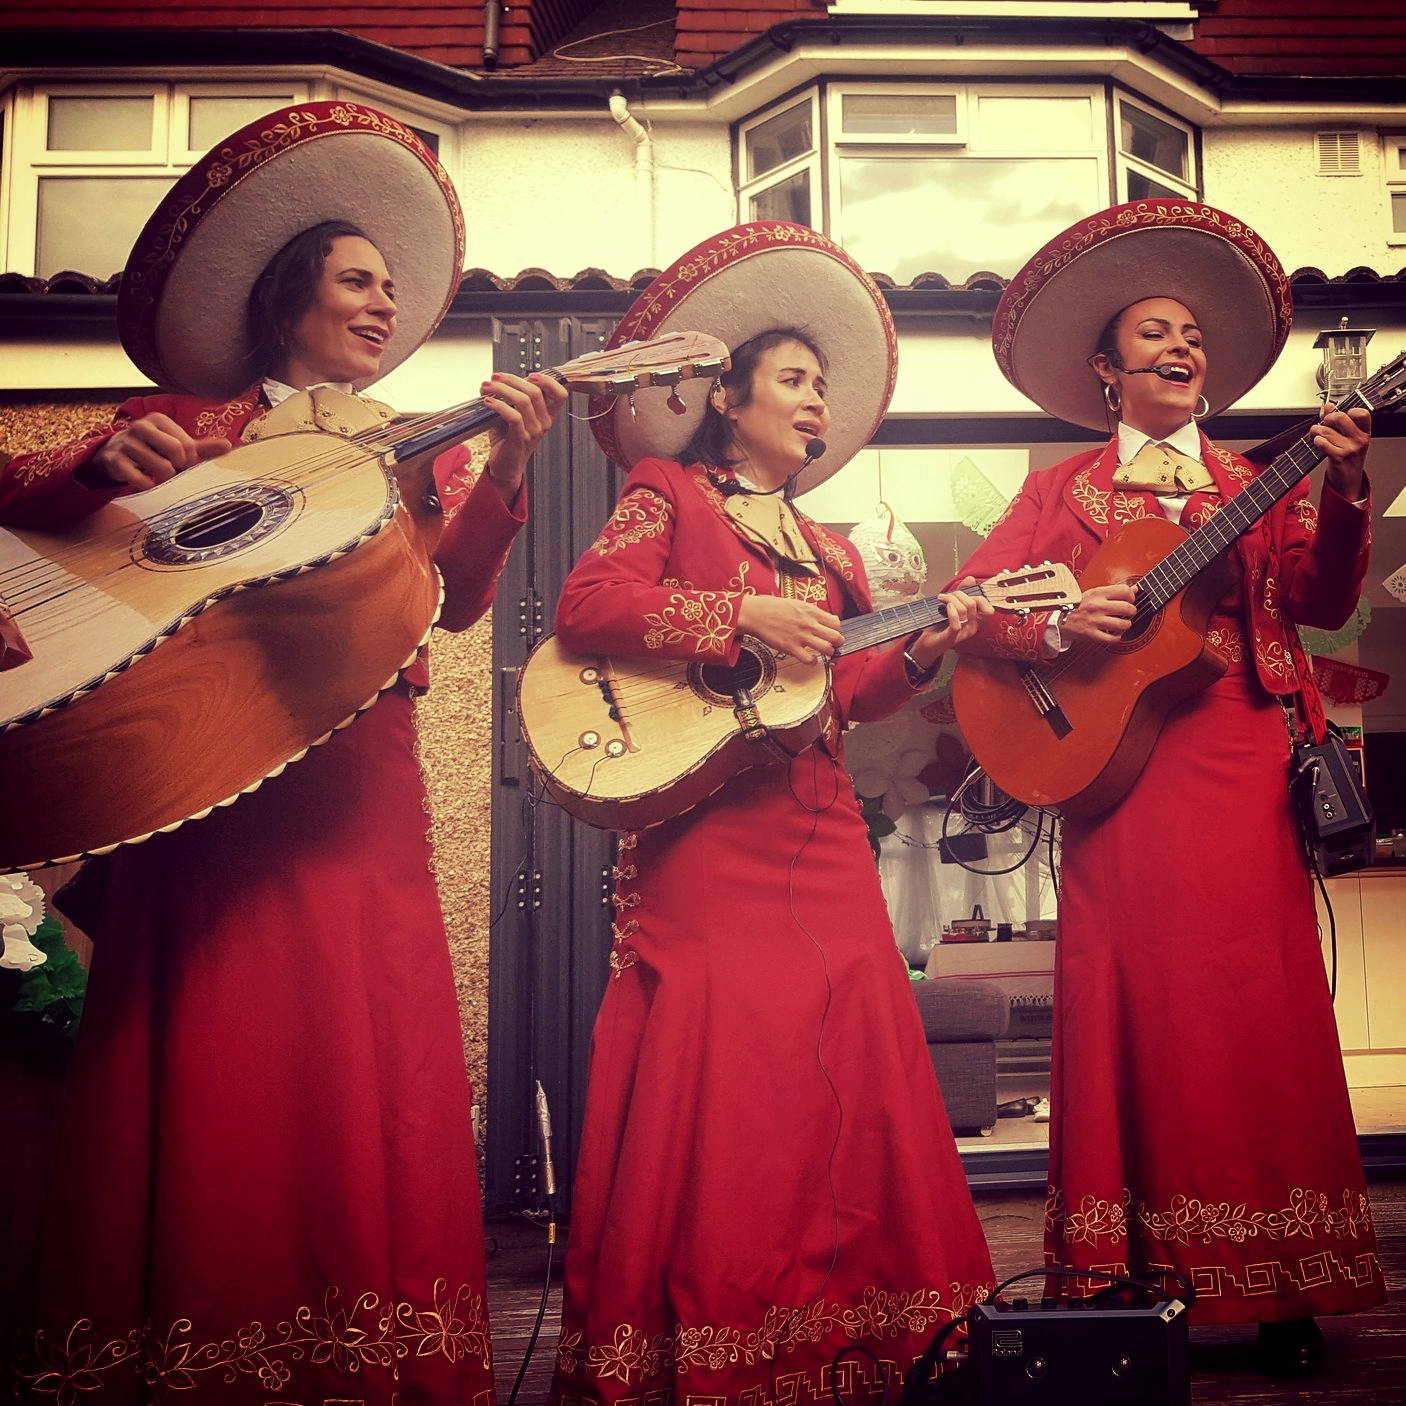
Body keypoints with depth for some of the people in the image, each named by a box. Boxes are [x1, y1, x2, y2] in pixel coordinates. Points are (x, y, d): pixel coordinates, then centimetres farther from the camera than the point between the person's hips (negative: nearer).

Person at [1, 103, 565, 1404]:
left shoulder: (412, 452, 19)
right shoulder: (180, 423, 15)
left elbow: (455, 597, 2)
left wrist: (503, 471, -14)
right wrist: (106, 466, -13)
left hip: (351, 779, 2)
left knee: (363, 1074, -1)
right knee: (204, 1071, -3)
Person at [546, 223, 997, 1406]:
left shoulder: (828, 549, 23)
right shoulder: (669, 495, 6)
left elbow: (847, 696, 16)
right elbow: (586, 607, -11)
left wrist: (925, 647, 1)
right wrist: (743, 617, -17)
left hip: (822, 844, 7)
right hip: (708, 838, -6)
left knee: (843, 1067, 5)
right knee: (715, 1075, -7)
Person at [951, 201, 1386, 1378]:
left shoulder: (1251, 483, 16)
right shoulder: (1065, 489, 11)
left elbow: (1321, 601, 1)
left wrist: (1343, 494, -14)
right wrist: (1058, 626, -14)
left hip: (1243, 773, 2)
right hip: (1120, 772, -2)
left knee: (1263, 1016, 1)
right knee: (1139, 1018, 0)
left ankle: (1279, 1292, 12)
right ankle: (1128, 1284, 11)